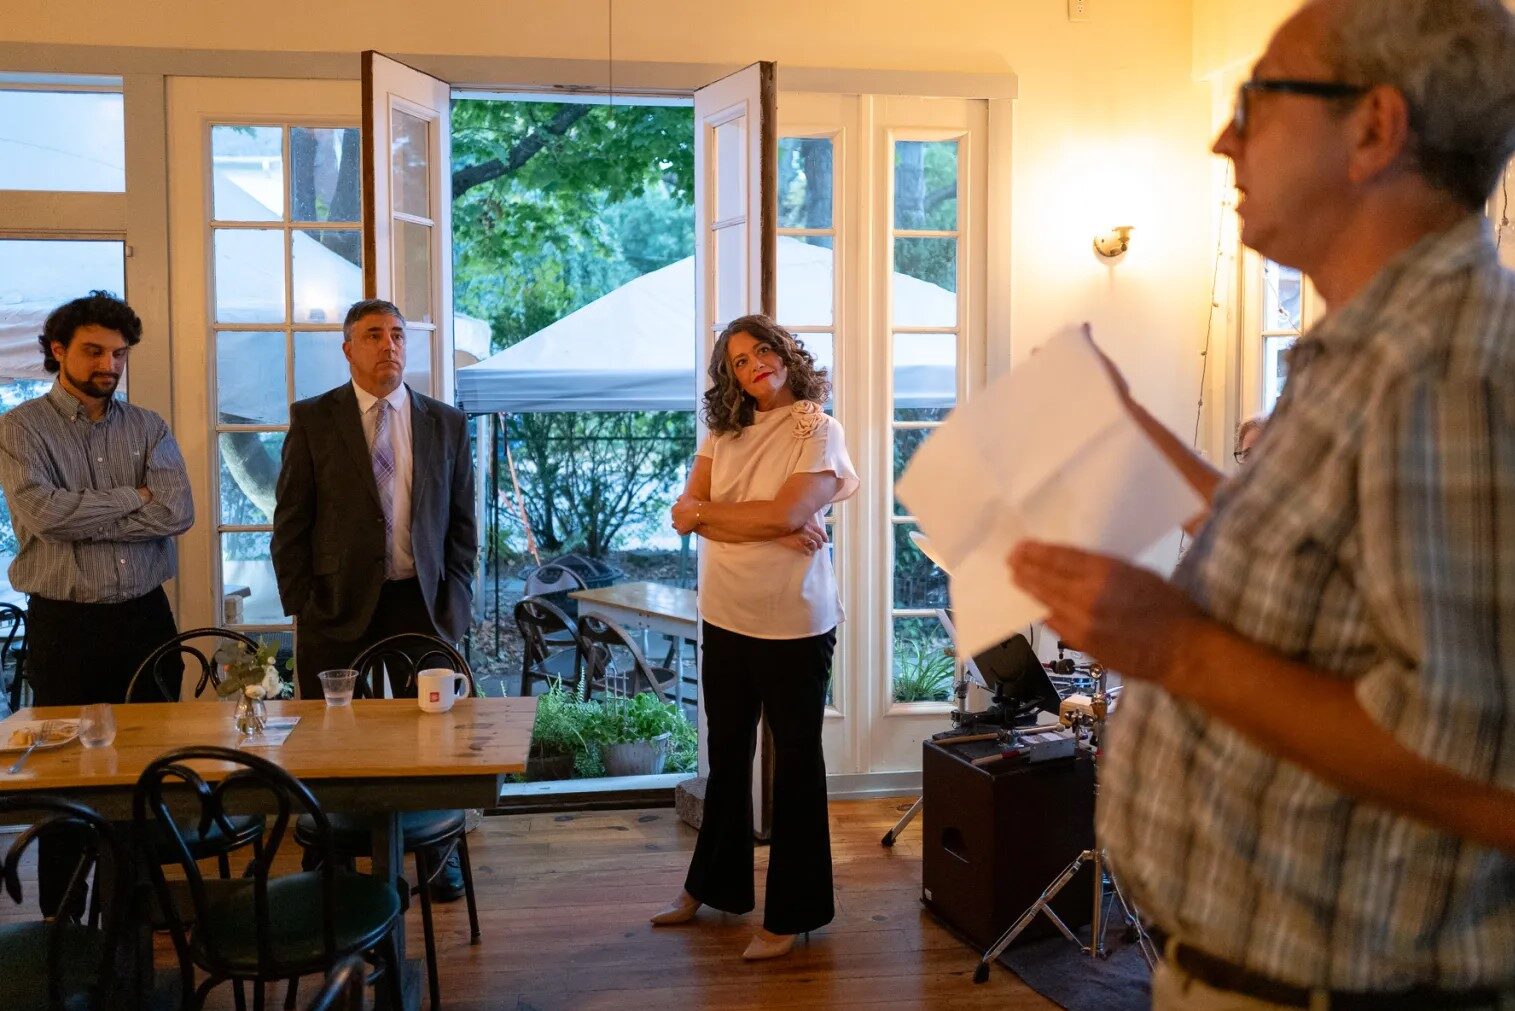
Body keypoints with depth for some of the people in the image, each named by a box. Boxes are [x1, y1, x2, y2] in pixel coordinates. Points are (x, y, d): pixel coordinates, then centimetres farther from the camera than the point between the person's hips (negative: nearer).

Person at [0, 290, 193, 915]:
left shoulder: (147, 429, 8)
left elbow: (178, 511, -9)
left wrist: (80, 517, -12)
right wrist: (131, 499, -10)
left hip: (145, 618, 3)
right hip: (64, 624, -3)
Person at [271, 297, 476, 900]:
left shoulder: (446, 423, 7)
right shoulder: (313, 420, 1)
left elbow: (461, 522, 9)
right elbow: (290, 522, 1)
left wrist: (455, 602, 1)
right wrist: (300, 607, -5)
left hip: (420, 602, 2)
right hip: (337, 604, -1)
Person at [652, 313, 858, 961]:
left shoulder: (818, 429, -7)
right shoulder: (723, 432, 8)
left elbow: (787, 513, -20)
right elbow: (685, 512, -4)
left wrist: (705, 513, -7)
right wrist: (771, 530, -16)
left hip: (794, 622, -5)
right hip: (725, 616, 5)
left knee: (796, 763, 6)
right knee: (727, 757, 18)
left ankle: (790, 914, 18)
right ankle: (712, 884, 35)